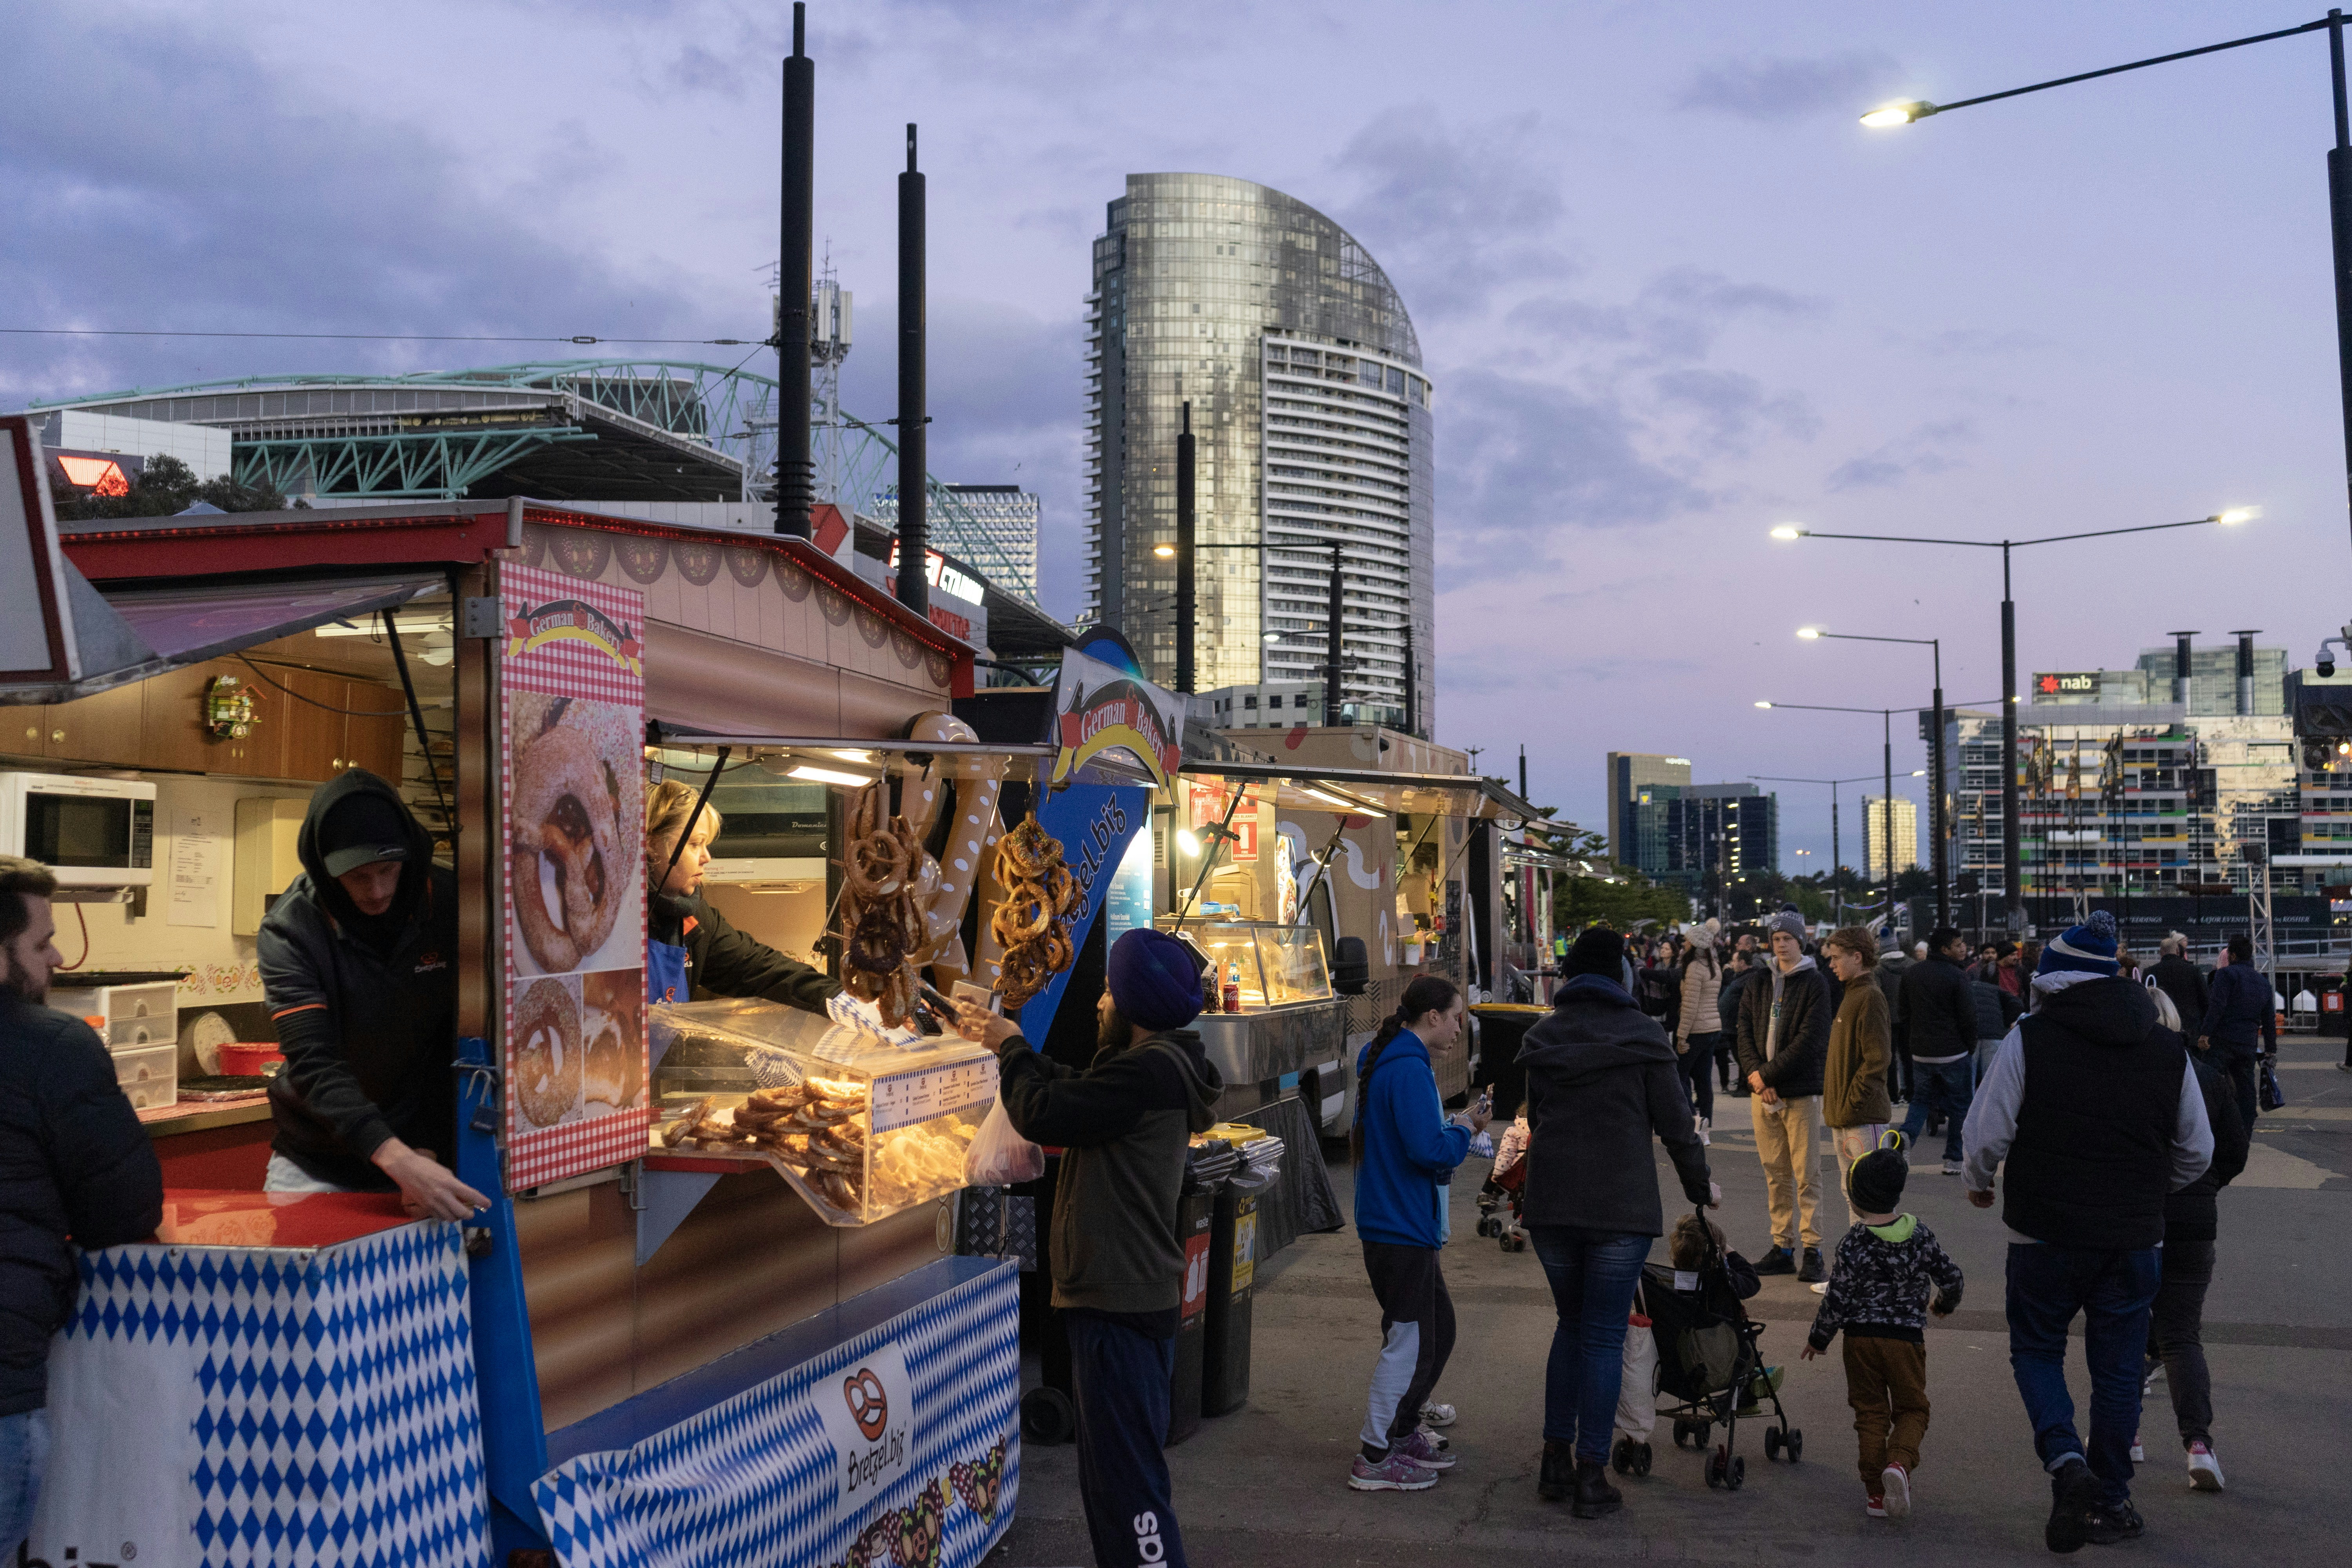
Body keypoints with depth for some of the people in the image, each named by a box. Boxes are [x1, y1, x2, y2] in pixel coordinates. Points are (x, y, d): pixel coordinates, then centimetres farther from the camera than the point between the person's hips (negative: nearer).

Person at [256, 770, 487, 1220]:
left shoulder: (450, 904, -11)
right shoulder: (288, 930, -16)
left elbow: (459, 1047, -8)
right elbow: (313, 1063, -26)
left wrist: (427, 1154, -18)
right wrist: (398, 1160, -39)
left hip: (424, 1153, 0)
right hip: (315, 1165, 0)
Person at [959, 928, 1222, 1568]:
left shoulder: (1149, 1070, -19)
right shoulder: (1159, 1065, 15)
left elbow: (1041, 1112, -19)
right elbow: (1071, 1091, 24)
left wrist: (1010, 1046, -2)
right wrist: (1005, 1042, 22)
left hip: (1120, 1305, -11)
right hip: (1126, 1297, 11)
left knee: (1126, 1480, -8)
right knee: (1114, 1473, 21)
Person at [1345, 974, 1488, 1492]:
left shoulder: (1388, 1061, 14)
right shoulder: (1409, 1070, -20)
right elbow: (1430, 1149, -26)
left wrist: (1457, 1133, 10)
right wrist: (1467, 1130, -9)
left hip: (1398, 1222, 11)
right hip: (1402, 1229, -11)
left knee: (1437, 1328, 19)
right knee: (1408, 1339, -2)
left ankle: (1402, 1432, 30)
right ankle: (1375, 1457, 7)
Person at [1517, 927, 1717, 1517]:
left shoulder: (1543, 1035, 8)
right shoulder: (1642, 1035, -4)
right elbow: (1675, 1122, -2)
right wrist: (1700, 1186, 12)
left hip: (1550, 1202, 4)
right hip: (1621, 1206, -4)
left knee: (1571, 1323, 19)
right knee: (1605, 1335, 3)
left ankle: (1556, 1461, 19)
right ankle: (1592, 1476, 5)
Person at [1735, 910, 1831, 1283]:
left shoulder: (1815, 984, -3)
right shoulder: (1757, 985, 13)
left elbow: (1810, 1040, -11)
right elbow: (1745, 1033, 9)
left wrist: (1767, 1073, -12)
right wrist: (1755, 1074, -8)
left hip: (1800, 1091, -5)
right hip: (1763, 1090, 5)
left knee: (1805, 1175, -5)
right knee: (1775, 1174, 9)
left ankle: (1812, 1251, 0)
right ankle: (1782, 1248, 15)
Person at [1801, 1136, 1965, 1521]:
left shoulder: (1852, 1244, -11)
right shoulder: (1919, 1234, -2)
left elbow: (1838, 1298, -9)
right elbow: (1951, 1276, 6)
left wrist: (1818, 1338, 5)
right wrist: (1946, 1302, 29)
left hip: (1861, 1337, -1)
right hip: (1907, 1336, 1)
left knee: (1870, 1412, 10)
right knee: (1912, 1408, 14)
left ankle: (1875, 1491, 11)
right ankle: (1899, 1462, -12)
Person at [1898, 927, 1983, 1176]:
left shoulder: (1912, 974, 6)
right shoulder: (1957, 977, -14)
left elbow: (1905, 1014, 11)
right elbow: (1968, 1018, -12)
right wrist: (1970, 1048, 2)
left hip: (1920, 1053, 5)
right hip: (1954, 1053, -5)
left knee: (1922, 1098, 19)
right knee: (1960, 1105, 9)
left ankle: (1907, 1133, -9)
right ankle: (1955, 1160, 13)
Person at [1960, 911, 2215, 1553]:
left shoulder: (2030, 1037, -9)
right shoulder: (2167, 1049, 5)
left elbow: (1987, 1133, -11)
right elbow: (2197, 1152, 12)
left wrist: (1978, 1183, 10)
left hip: (2046, 1234, -3)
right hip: (2134, 1237, 3)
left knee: (2036, 1348, 13)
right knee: (2119, 1368, 14)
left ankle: (2066, 1461, -8)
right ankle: (2110, 1501, 21)